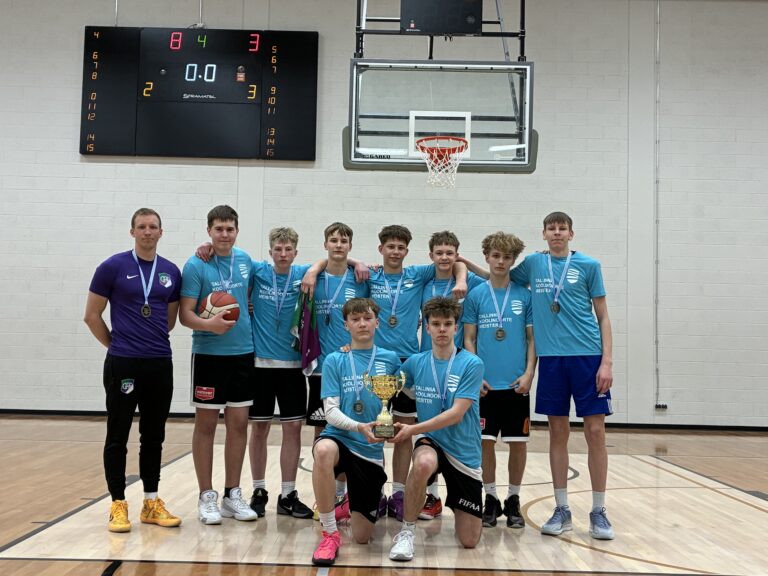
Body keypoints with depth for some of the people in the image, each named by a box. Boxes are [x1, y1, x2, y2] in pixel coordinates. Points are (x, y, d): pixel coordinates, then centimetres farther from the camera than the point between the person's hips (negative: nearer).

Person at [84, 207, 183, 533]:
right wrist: (117, 345, 4)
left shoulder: (172, 272, 8)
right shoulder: (113, 267, -4)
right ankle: (118, 505, 12)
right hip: (123, 365, -4)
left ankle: (151, 503, 21)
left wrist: (154, 342, 12)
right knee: (118, 437, 3)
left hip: (160, 364, 4)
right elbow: (92, 315, 0)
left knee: (154, 437, 11)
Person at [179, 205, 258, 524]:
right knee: (206, 424, 3)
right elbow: (185, 314, -12)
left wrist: (244, 317, 5)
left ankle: (232, 495, 19)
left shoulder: (244, 260, 6)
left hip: (243, 353, 5)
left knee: (238, 423, 8)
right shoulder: (196, 265, -8)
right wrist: (208, 324, -30)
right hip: (209, 354, -5)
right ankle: (206, 497, 14)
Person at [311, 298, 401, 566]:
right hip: (339, 437, -2)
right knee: (324, 450, -41)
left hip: (371, 449, 2)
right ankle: (330, 534, -23)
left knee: (362, 536, 3)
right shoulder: (334, 361, 0)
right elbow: (330, 411, -7)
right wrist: (358, 427, -26)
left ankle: (350, 506, 41)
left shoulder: (390, 359, 5)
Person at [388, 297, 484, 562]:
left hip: (464, 453, -1)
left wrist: (413, 429, -23)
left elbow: (456, 414, -17)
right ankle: (406, 533, -19)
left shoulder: (472, 364, -11)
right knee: (423, 463, -39)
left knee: (469, 540, 0)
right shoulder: (415, 363, 0)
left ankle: (453, 504, 33)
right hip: (430, 442, 1)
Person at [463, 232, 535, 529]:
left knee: (518, 443, 6)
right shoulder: (476, 295, 2)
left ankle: (513, 500, 21)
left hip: (516, 384, 0)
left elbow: (532, 338, 4)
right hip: (486, 383, 0)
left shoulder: (525, 295, 3)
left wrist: (529, 373, -6)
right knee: (486, 442, 4)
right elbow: (469, 339, 4)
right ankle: (490, 499, 19)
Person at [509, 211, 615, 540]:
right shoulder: (533, 264, 8)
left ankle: (598, 512, 10)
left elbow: (603, 317, 3)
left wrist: (607, 361, -5)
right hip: (551, 358, 2)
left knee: (595, 432, -1)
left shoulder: (588, 266, 3)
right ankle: (562, 510, 16)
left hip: (588, 356, -2)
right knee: (558, 433, 6)